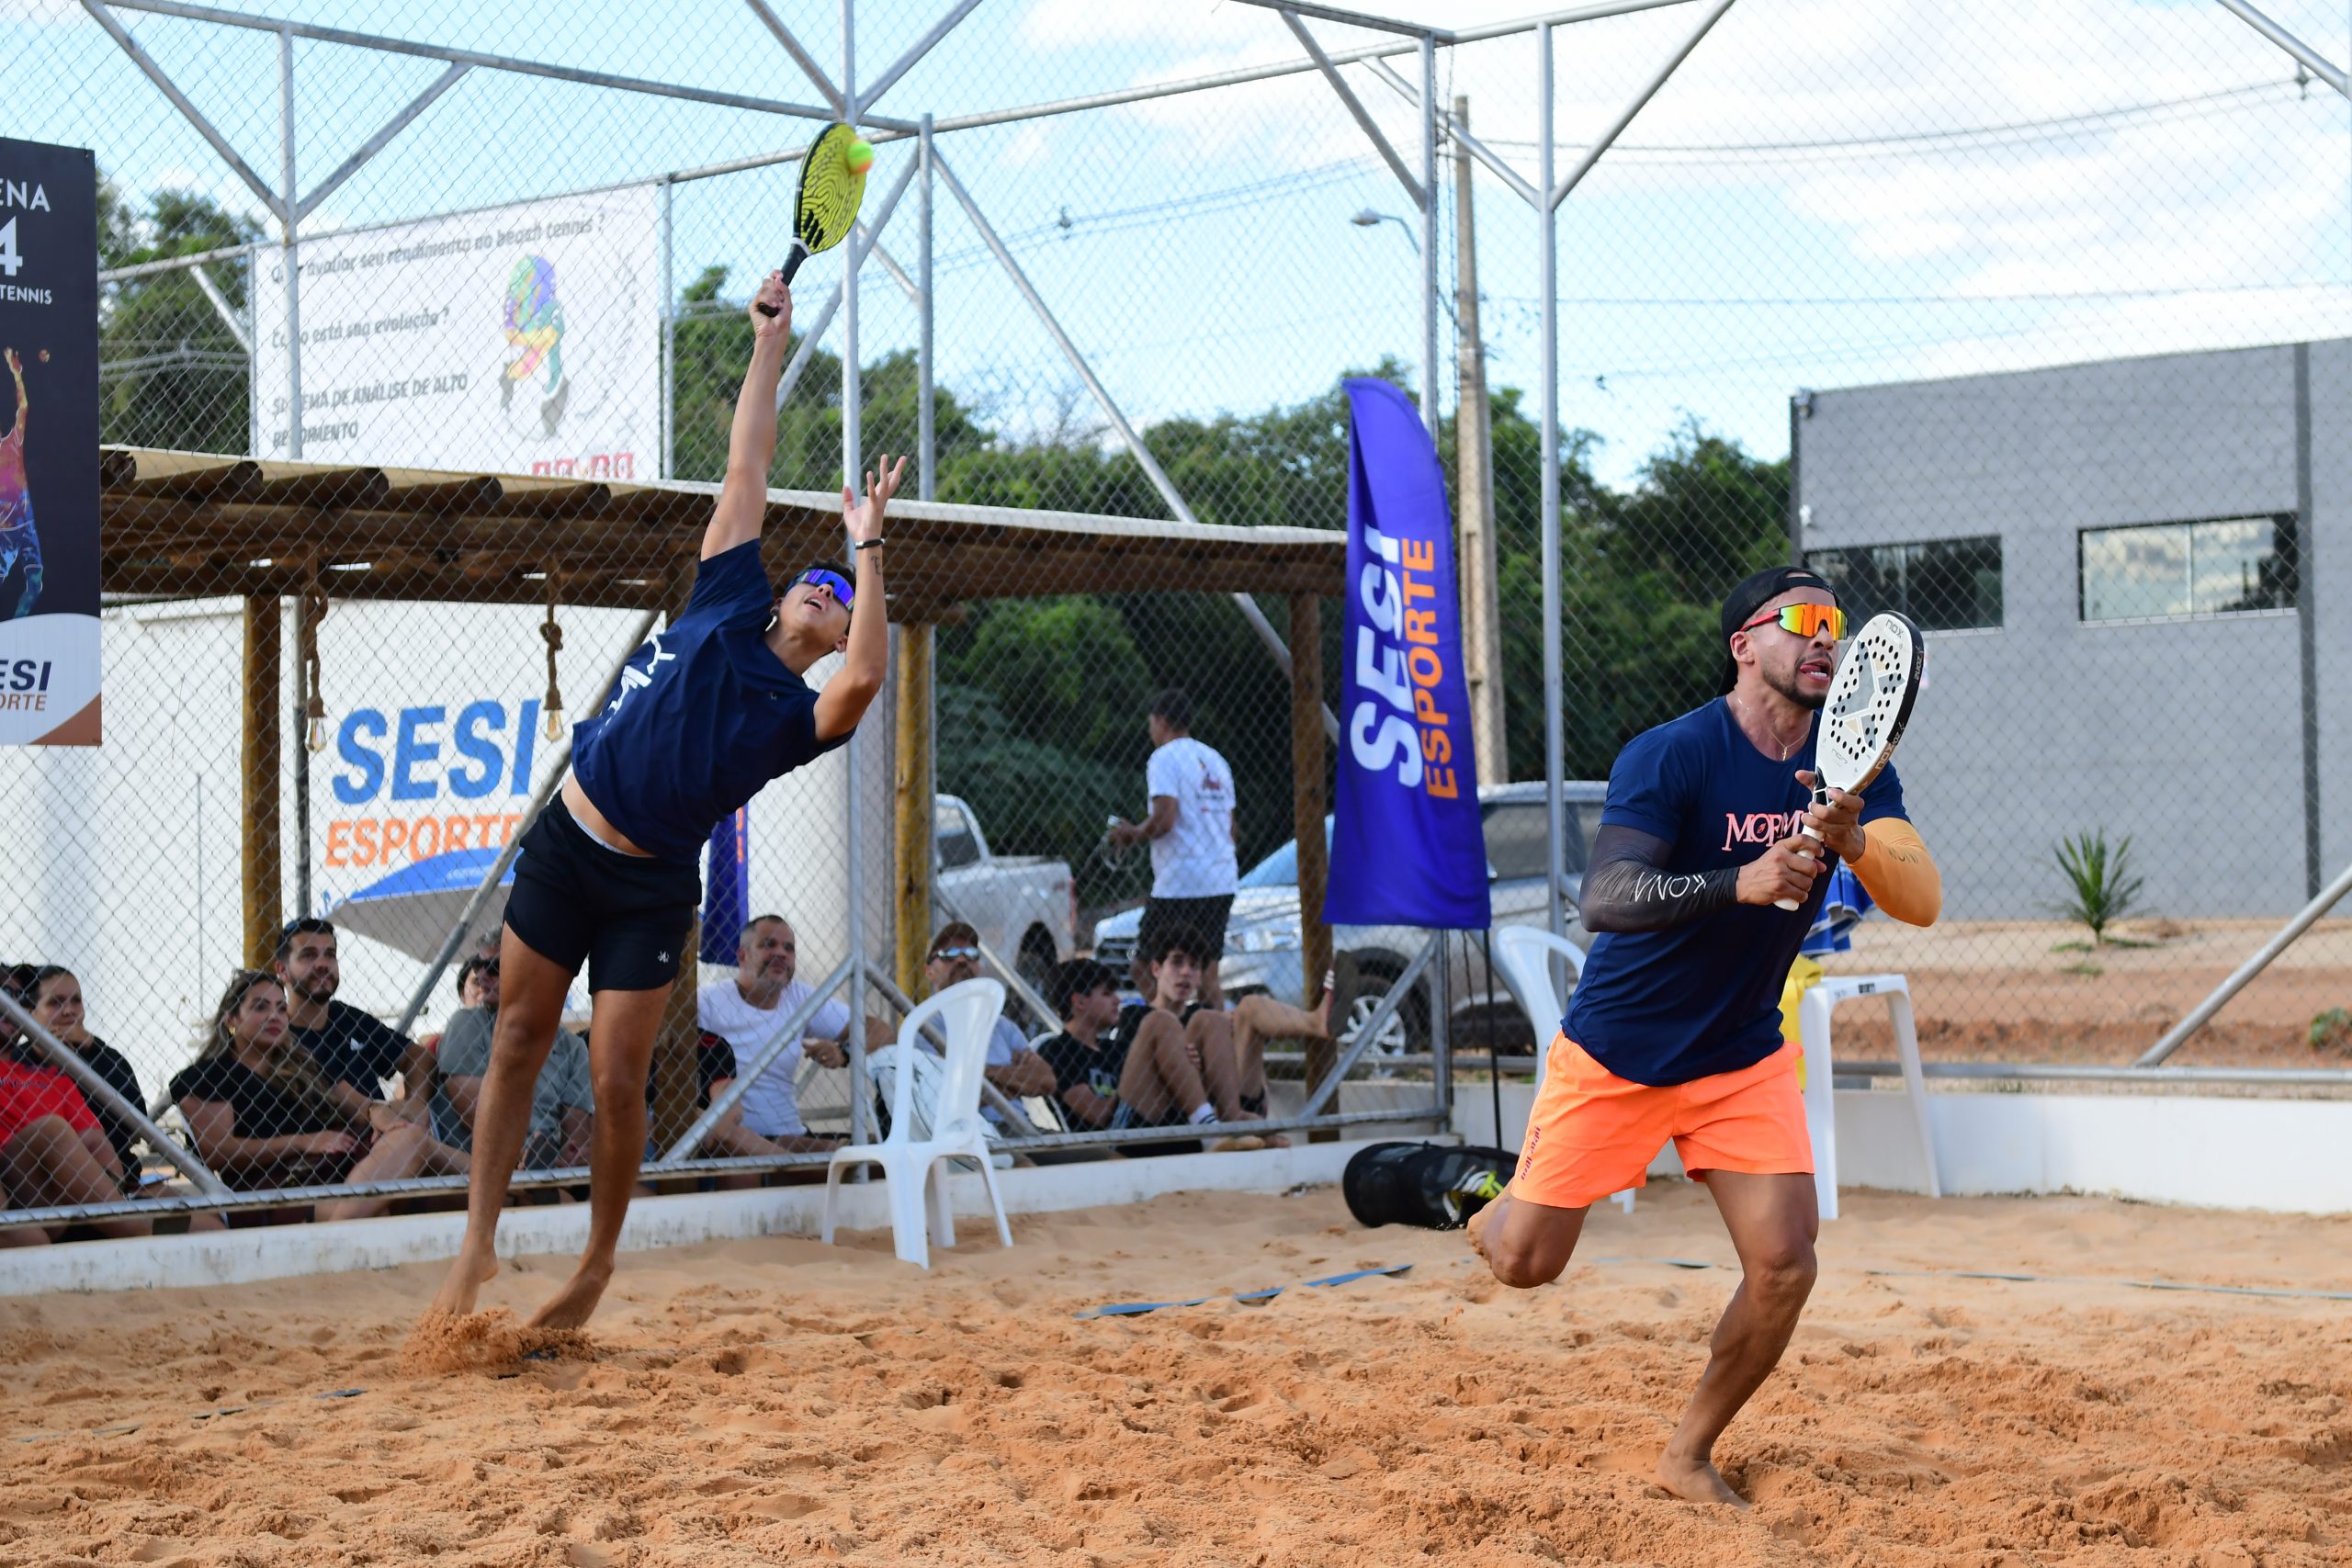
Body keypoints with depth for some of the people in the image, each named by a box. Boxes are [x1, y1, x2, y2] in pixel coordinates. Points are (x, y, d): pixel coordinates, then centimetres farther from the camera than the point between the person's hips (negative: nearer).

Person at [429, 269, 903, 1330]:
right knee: (518, 1043, 3)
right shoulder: (728, 605, 8)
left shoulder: (801, 717, -2)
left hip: (650, 887, -3)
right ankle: (479, 1242, 11)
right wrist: (770, 346, 4)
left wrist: (869, 550, -25)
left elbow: (865, 678, -26)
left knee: (616, 1084, -6)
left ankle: (598, 1265, 13)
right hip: (565, 844, 3)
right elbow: (746, 470, 6)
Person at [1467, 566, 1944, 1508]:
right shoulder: (1672, 756, -21)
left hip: (1744, 1060, 4)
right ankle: (1500, 1207, 39)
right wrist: (1738, 882, -47)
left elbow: (1922, 902, -16)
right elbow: (1603, 899, -33)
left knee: (1783, 1269, -9)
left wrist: (1853, 840, -36)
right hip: (1614, 1054, -4)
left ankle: (1690, 1453, 15)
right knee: (1525, 1263, 0)